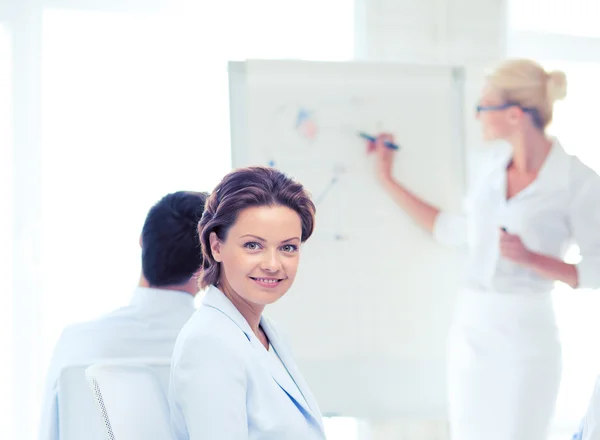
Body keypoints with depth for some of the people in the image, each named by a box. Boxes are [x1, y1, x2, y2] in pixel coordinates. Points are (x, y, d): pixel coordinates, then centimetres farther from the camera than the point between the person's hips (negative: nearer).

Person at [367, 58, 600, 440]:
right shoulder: (493, 162, 6)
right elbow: (463, 232, 17)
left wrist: (530, 258, -22)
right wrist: (388, 180, 19)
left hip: (527, 334, -6)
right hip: (470, 326, 6)